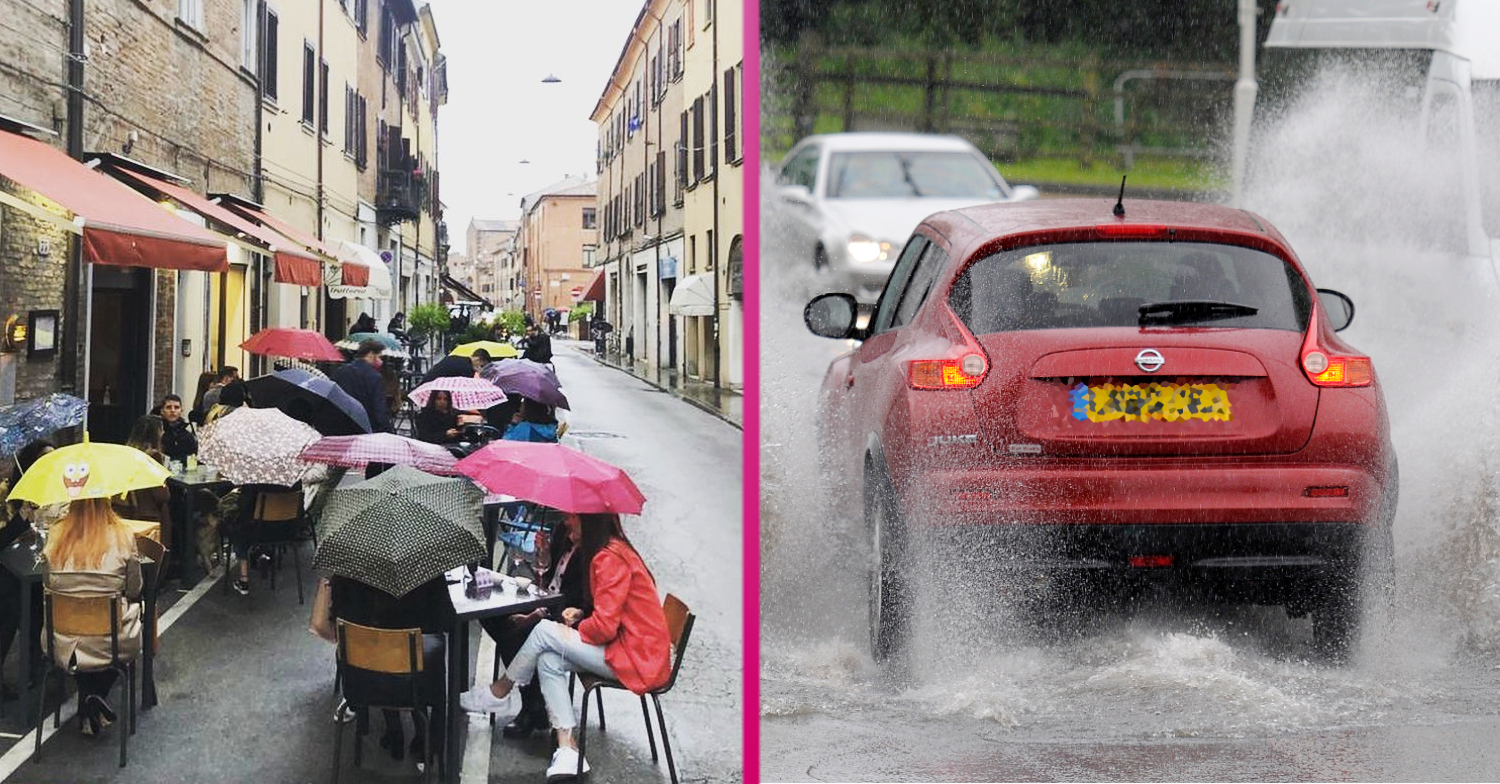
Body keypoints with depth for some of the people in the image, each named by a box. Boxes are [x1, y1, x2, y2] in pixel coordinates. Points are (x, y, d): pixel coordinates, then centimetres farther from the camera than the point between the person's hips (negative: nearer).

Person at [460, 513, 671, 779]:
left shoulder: (611, 558, -18)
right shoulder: (611, 550, 14)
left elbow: (604, 626, -21)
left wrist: (574, 631, -2)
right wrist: (581, 614, 7)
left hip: (637, 660, -10)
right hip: (629, 648, 10)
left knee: (544, 631, -10)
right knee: (548, 661, -1)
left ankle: (499, 693, 11)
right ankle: (567, 749, -7)